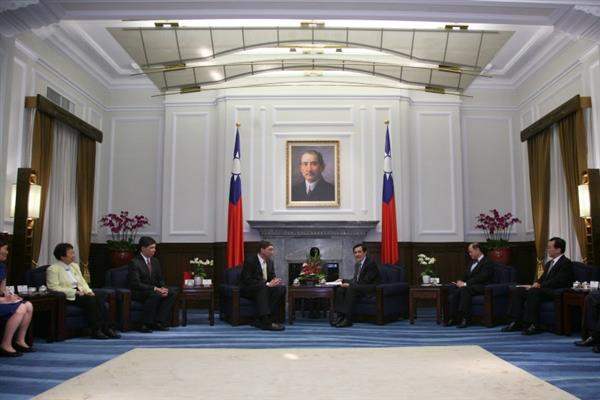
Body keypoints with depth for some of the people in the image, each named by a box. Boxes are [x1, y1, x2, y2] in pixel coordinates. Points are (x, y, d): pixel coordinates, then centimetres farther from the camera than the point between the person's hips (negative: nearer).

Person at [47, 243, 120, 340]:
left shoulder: (75, 266, 21)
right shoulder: (52, 269, -1)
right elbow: (54, 288, -12)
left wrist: (88, 291, -1)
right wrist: (74, 292, -18)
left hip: (80, 293, 6)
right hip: (67, 296, -6)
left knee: (101, 295, -23)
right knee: (90, 300, -31)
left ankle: (106, 328, -25)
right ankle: (96, 330, -25)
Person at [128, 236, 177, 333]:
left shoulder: (155, 261, 10)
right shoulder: (134, 263, -13)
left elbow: (160, 279, 13)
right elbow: (136, 284, -21)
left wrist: (163, 288, -10)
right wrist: (155, 289, -26)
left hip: (154, 290, 8)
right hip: (138, 292, -7)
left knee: (172, 294, -15)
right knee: (155, 295, -36)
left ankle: (158, 322, -18)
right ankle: (145, 325, -26)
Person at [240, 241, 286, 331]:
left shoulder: (270, 262, 6)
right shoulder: (250, 261, -17)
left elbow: (272, 277, 12)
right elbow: (247, 280, -25)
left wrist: (275, 281, -16)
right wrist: (267, 284, -31)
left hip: (264, 288, 7)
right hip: (248, 290, -7)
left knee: (281, 288, -20)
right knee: (263, 288, -38)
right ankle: (265, 322, -40)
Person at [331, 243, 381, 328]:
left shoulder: (371, 263, -14)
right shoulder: (357, 264, 15)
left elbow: (365, 282, -20)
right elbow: (355, 280, 19)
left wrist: (349, 285, -24)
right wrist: (343, 280, 2)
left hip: (371, 289, -9)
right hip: (359, 287, 9)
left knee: (351, 289, -34)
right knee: (340, 290, -14)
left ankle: (347, 319, -33)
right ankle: (340, 316, -20)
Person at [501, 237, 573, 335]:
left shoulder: (566, 263, -5)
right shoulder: (549, 263, 25)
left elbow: (558, 281, -18)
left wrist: (540, 285, -19)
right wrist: (536, 284, -2)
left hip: (556, 292, -9)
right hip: (543, 289, 9)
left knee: (533, 292, -34)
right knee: (518, 290, -8)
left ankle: (533, 326, -32)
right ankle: (516, 322, -13)